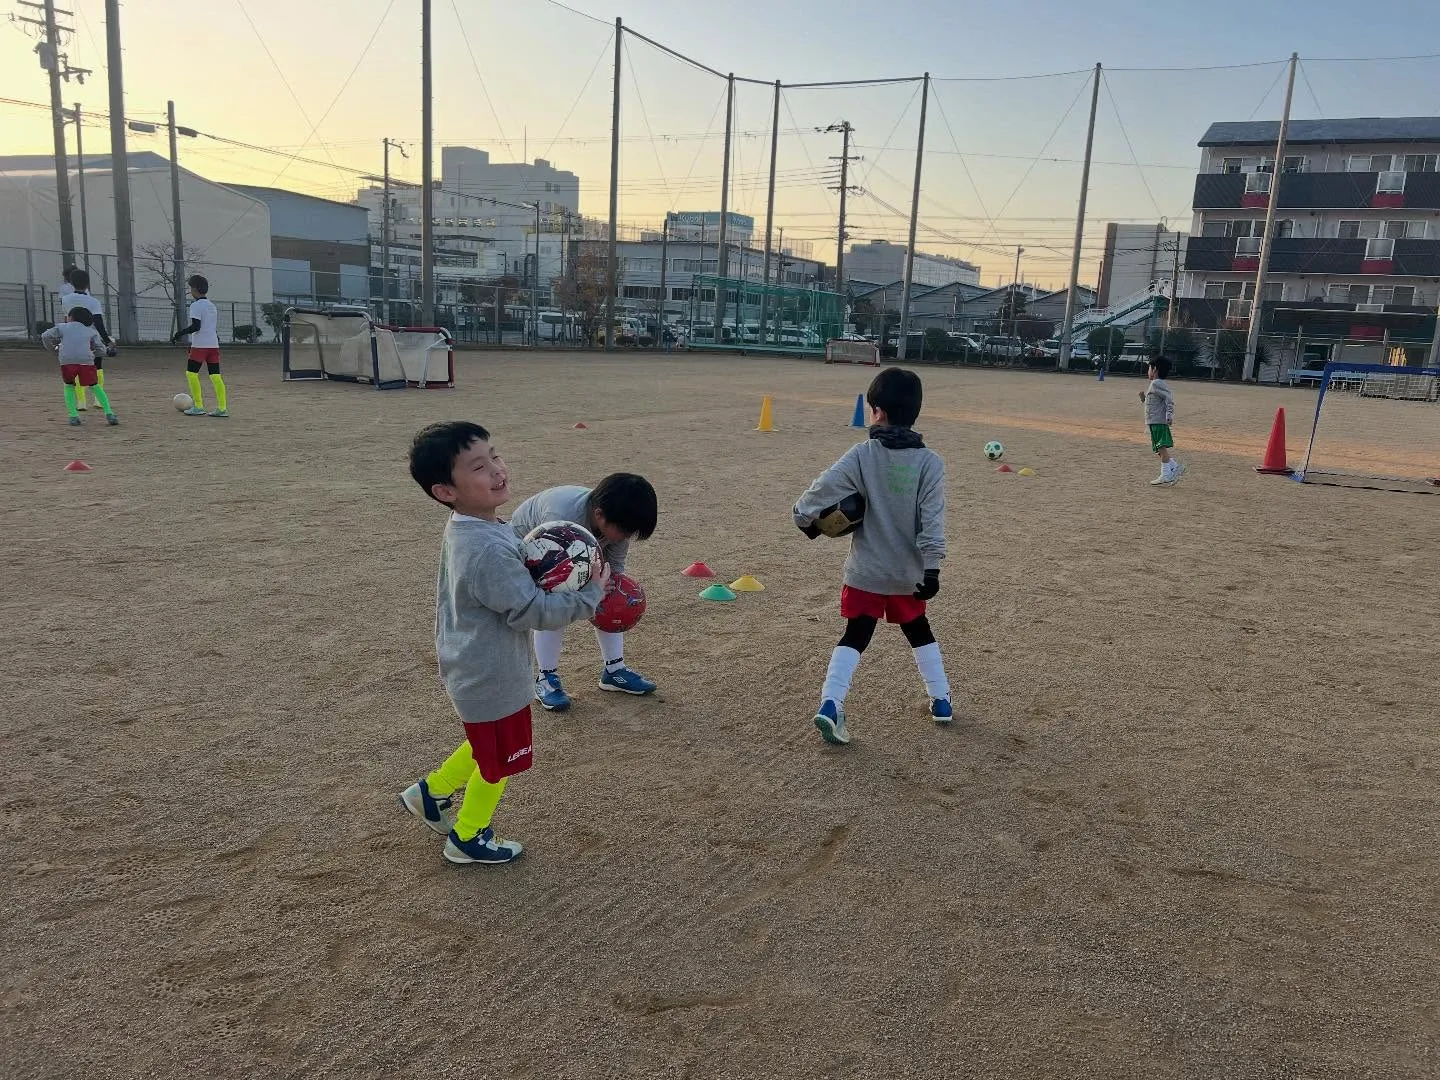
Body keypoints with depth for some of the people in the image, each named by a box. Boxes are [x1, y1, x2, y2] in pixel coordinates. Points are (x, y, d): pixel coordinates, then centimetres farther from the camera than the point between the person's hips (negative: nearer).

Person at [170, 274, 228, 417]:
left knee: (191, 373, 2)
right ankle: (222, 408, -4)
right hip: (214, 345, 7)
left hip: (200, 346, -7)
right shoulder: (212, 306, 18)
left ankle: (198, 406, 0)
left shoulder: (196, 306, -8)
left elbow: (196, 326, -17)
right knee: (215, 376, 2)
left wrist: (180, 332, -9)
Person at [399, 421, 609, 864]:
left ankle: (431, 791, 43)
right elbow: (531, 611, -27)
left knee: (485, 746, 31)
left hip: (473, 671, 9)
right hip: (493, 680, -9)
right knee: (499, 761, 15)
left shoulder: (464, 530, -1)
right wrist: (589, 596, -16)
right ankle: (467, 839, 35)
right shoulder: (489, 550, -33)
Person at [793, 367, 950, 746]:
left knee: (855, 637, 5)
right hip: (908, 572, 2)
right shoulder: (930, 462, -6)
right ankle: (941, 701, 32)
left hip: (865, 571, -1)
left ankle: (830, 704, -12)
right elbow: (932, 520, -13)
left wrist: (806, 518, 1)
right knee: (920, 633, 22)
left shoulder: (862, 455, -10)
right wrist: (932, 569, -14)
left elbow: (823, 487, -17)